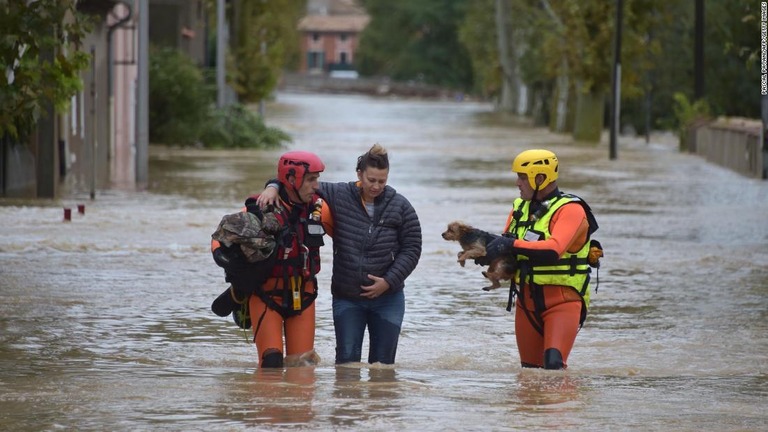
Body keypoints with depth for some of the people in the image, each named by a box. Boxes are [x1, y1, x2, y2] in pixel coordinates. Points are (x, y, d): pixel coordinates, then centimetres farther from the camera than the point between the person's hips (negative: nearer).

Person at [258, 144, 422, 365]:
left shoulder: (400, 206, -3)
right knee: (347, 360, -4)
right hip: (347, 299, 0)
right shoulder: (339, 196, -4)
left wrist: (389, 281, -10)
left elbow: (411, 248, 0)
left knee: (383, 362, 5)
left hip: (387, 299, 0)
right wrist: (274, 187, -18)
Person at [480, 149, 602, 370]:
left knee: (553, 363, -22)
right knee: (530, 369, 9)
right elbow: (506, 246, 11)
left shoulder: (570, 210, -12)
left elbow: (553, 250, -29)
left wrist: (512, 245, -34)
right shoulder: (520, 208, 11)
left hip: (563, 301, -7)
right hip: (527, 300, 7)